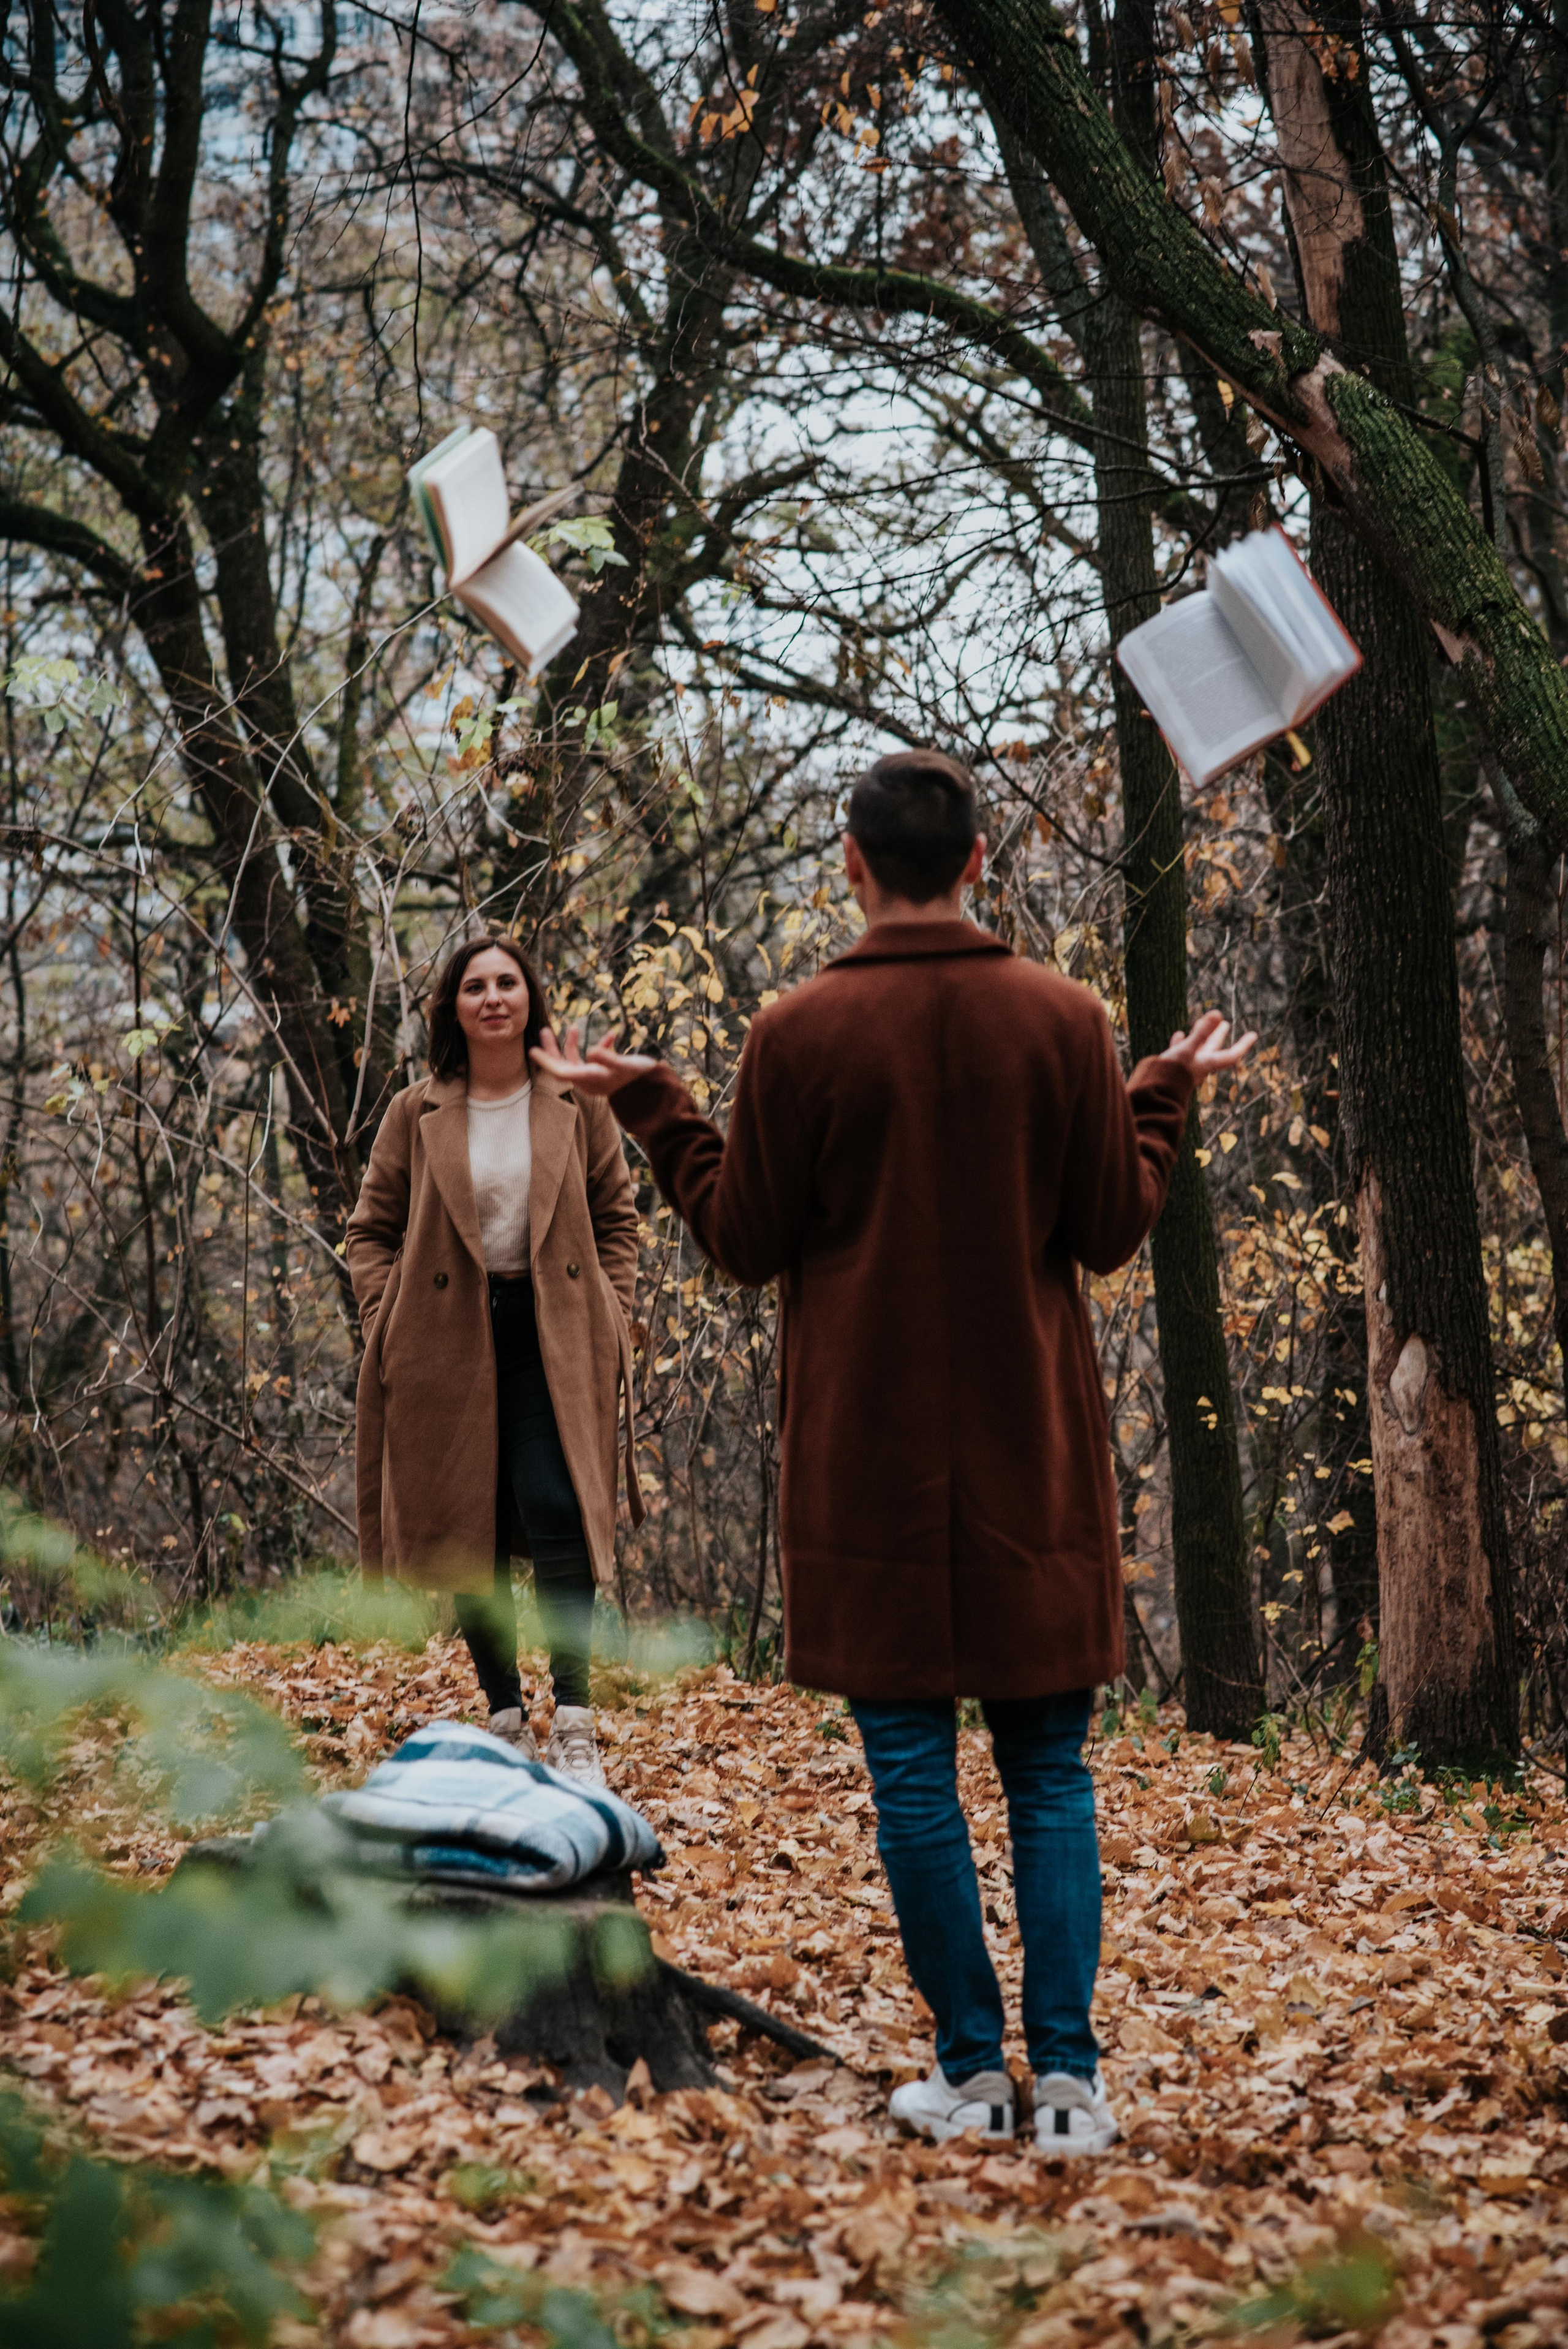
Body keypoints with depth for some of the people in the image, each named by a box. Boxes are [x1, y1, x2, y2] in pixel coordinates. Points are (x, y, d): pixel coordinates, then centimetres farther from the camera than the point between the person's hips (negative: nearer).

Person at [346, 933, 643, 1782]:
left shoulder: (576, 1104, 5)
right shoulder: (417, 1114, 5)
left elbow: (616, 1218, 11)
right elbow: (372, 1228, 10)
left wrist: (609, 1322, 1)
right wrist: (388, 1325, -2)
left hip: (554, 1338, -1)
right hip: (448, 1342, 1)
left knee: (555, 1512, -15)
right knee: (468, 1535, 3)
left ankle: (574, 1721, -9)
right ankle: (506, 1721, 15)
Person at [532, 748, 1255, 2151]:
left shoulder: (800, 1035, -6)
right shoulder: (1063, 1021, -2)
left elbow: (747, 1243, 0)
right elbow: (1112, 1231, 3)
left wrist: (651, 1107, 12)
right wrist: (1169, 1098, 18)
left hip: (870, 1456, -2)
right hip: (1033, 1453, 2)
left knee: (913, 1765, 5)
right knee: (1049, 1769, 8)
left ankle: (970, 2067, 7)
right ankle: (1069, 2075, 5)